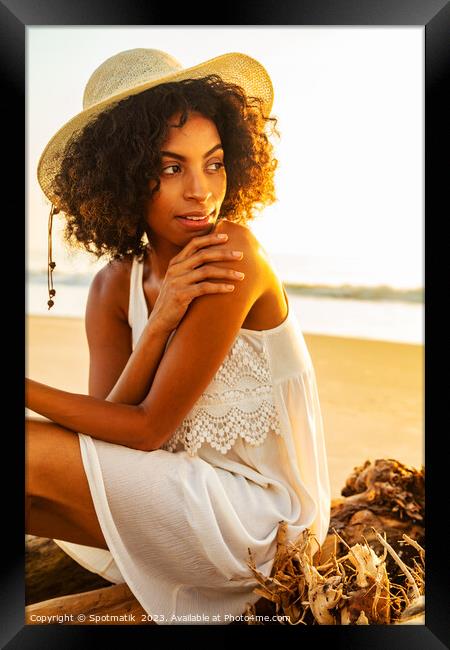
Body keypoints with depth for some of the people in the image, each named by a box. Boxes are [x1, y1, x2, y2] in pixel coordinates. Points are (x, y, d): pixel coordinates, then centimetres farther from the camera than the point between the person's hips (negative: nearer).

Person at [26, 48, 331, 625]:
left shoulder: (229, 255, -20)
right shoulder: (114, 286, 0)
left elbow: (148, 429, -18)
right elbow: (109, 429, -9)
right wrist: (159, 324, -22)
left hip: (261, 512, -6)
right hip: (183, 497, 7)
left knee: (32, 453, -16)